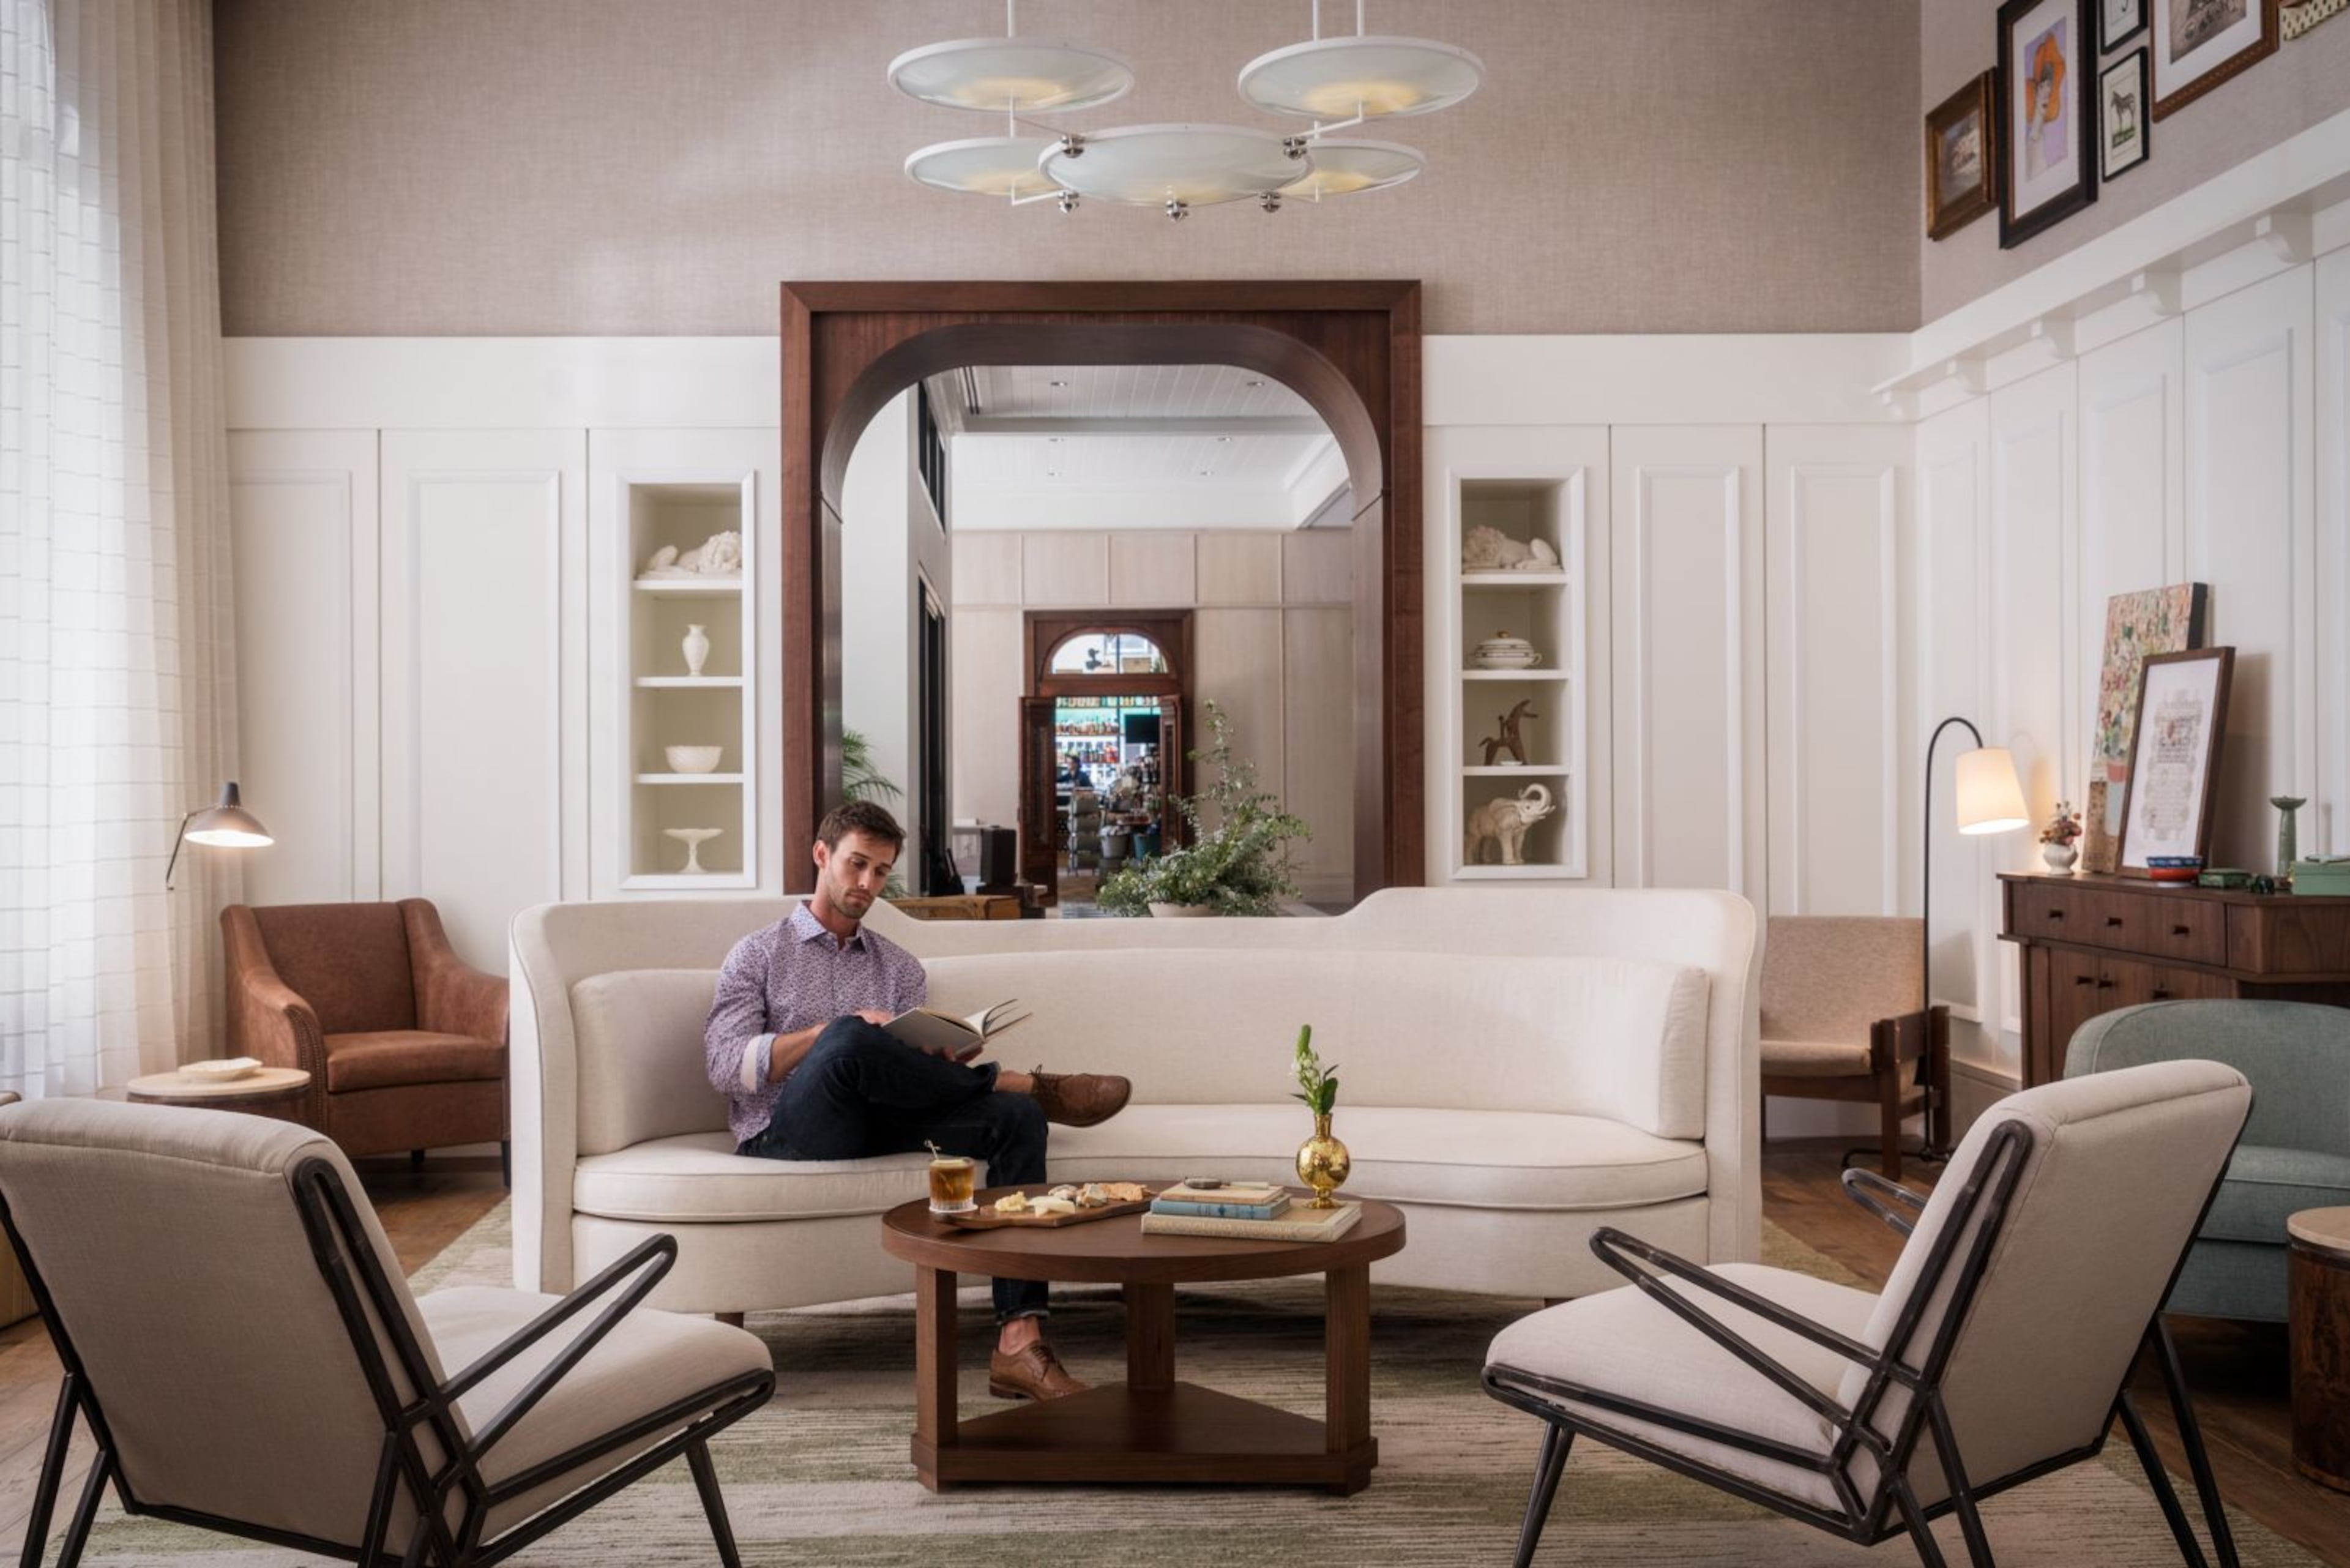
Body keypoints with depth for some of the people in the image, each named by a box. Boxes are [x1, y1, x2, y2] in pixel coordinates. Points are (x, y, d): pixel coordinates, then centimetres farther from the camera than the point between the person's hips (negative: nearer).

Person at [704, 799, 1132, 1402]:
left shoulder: (900, 968, 24)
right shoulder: (758, 956, 12)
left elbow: (913, 1067, 14)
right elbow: (725, 1067, -3)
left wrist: (944, 1055, -12)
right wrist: (835, 1031, -14)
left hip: (879, 1126, 4)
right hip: (790, 1134, -4)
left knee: (1015, 1117, -24)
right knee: (850, 1041, -37)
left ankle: (1018, 1342, -35)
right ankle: (1024, 1081, -16)